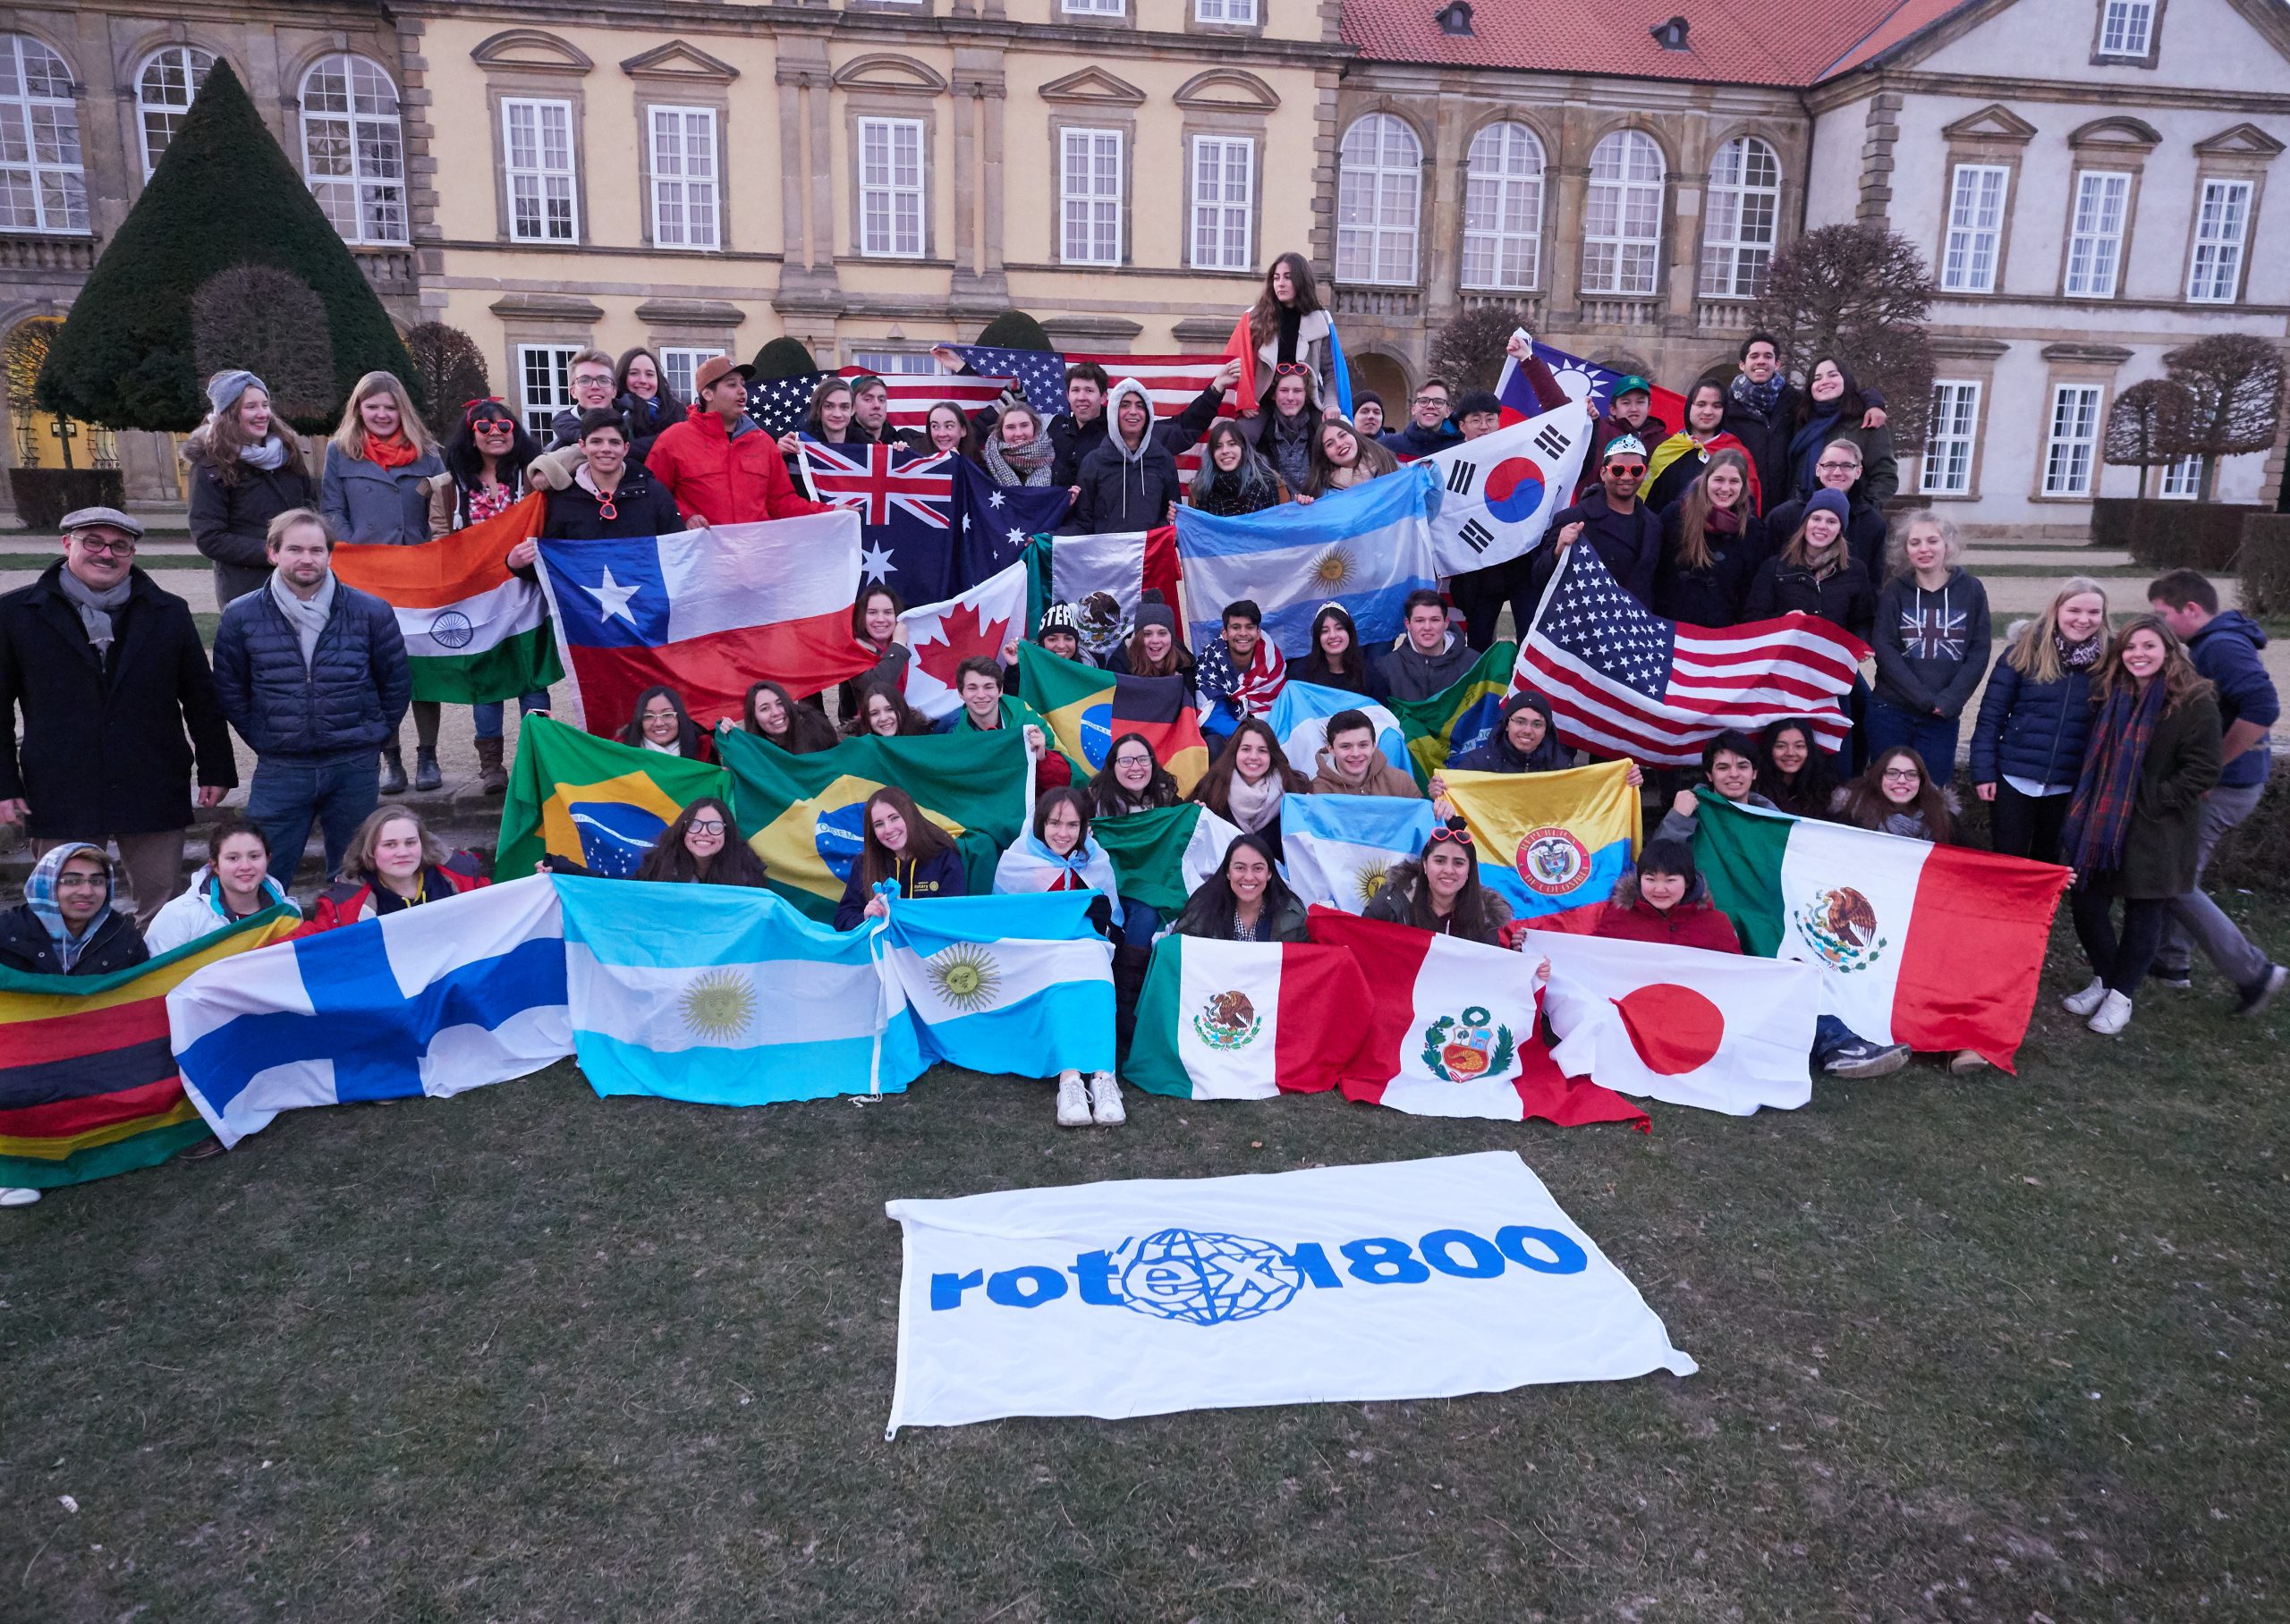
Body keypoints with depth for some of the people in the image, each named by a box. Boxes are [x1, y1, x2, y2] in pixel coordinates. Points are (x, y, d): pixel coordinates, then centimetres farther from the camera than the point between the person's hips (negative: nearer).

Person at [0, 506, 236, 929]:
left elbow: (201, 698, 10)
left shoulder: (168, 613, 7)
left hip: (154, 793, 1)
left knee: (161, 904, 6)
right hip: (59, 795, -1)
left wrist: (214, 768, 7)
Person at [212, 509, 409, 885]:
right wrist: (266, 741, 4)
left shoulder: (372, 612, -1)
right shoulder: (241, 617, 0)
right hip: (279, 772, 0)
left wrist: (372, 738, 5)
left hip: (354, 769, 0)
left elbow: (397, 684, 9)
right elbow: (230, 692, 10)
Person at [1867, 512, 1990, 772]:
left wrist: (1950, 701, -11)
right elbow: (1885, 650, -7)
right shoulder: (1894, 590, 1)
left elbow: (1979, 652, 1)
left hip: (1943, 716, 1)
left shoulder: (1971, 589, 4)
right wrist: (1926, 699, -14)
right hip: (1889, 711, -1)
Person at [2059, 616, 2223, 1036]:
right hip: (2103, 823, 5)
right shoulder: (2110, 694, 7)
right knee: (2086, 904, 6)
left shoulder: (2195, 702, -10)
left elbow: (2201, 772, -12)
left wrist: (2150, 803, -16)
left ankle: (2121, 995, 20)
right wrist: (2087, 807, 6)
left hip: (2158, 832, -5)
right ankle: (2103, 980, 27)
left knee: (2144, 915, 6)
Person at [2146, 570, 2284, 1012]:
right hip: (2223, 782, 10)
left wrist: (2212, 765, -25)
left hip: (2223, 788, -10)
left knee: (2175, 881, -4)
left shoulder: (2223, 647, -21)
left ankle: (2252, 972, 4)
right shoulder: (2211, 644, 11)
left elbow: (2263, 708, -33)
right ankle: (2171, 961, 31)